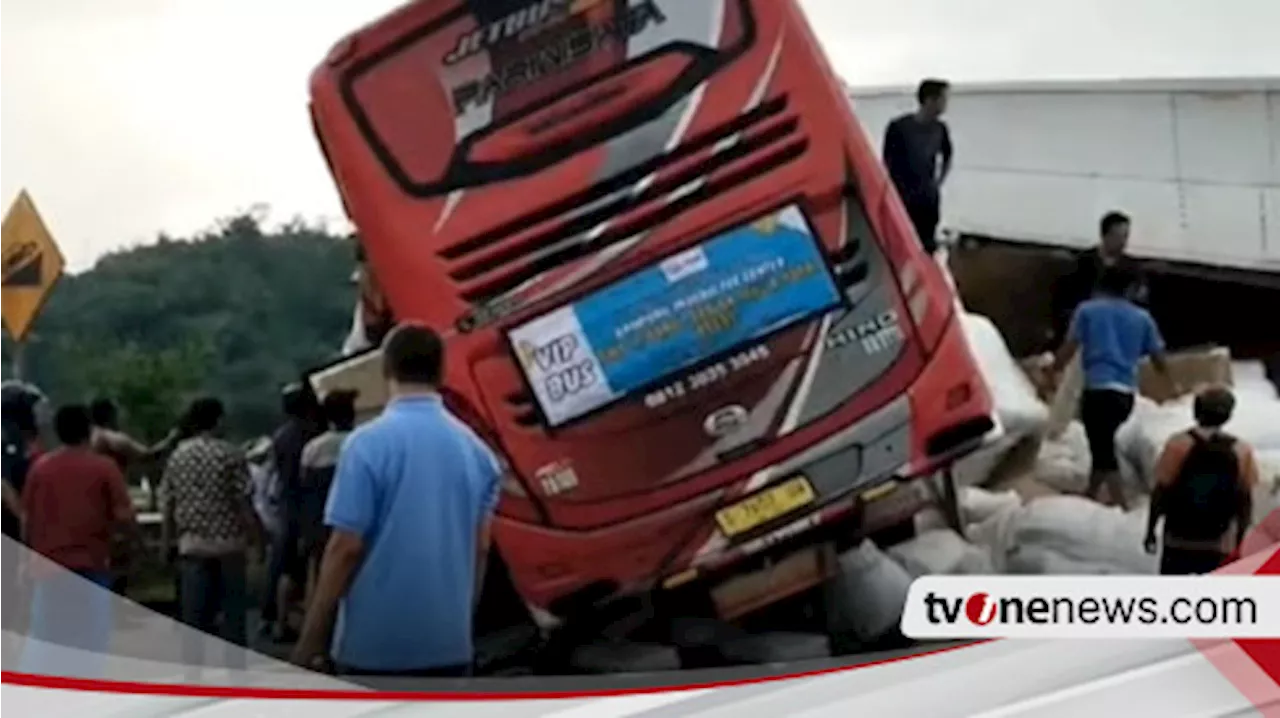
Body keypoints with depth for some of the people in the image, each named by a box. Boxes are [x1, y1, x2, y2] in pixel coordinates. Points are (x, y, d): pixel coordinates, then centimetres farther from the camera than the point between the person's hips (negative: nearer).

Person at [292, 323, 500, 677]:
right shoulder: (475, 449, 5)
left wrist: (312, 634, -4)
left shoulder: (369, 443, -10)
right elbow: (480, 546, 10)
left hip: (375, 638, -4)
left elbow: (346, 546, -12)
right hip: (449, 641, 4)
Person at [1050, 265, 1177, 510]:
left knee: (1104, 452, -4)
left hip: (1099, 389, -5)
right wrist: (1173, 385, 35)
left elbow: (1069, 348, -2)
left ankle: (1123, 510, -11)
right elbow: (1158, 357, 20)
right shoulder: (1142, 317, 14)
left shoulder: (1087, 310, 5)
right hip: (1126, 393, 5)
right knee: (1104, 446, 22)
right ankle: (1089, 497, 36)